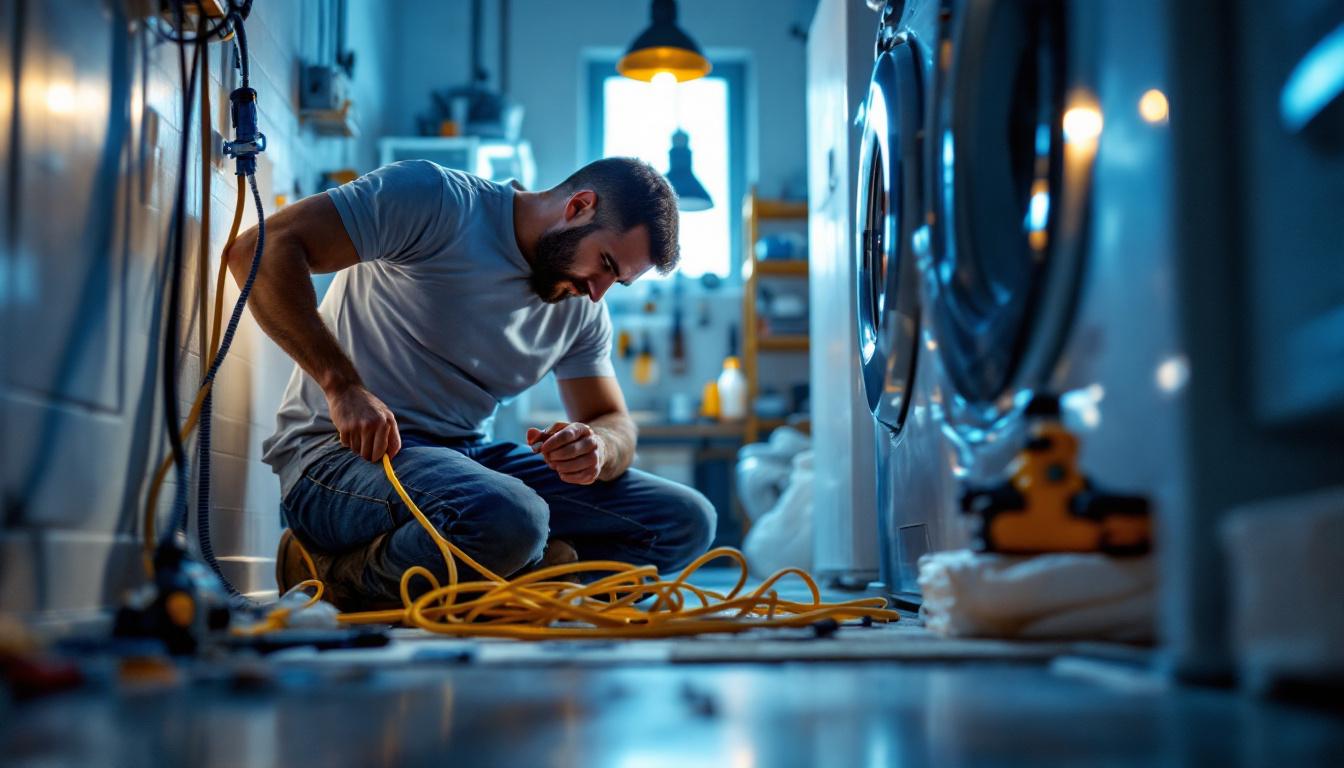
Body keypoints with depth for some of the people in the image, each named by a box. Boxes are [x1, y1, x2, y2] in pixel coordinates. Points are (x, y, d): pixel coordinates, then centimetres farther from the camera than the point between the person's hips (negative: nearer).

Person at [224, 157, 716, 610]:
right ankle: (338, 579, -11)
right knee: (507, 518, -39)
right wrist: (343, 385, -27)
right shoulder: (435, 200, -10)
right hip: (343, 451, -7)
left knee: (686, 521, -5)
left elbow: (614, 423, 12)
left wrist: (599, 448, -14)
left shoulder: (583, 310, 11)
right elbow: (261, 249, -17)